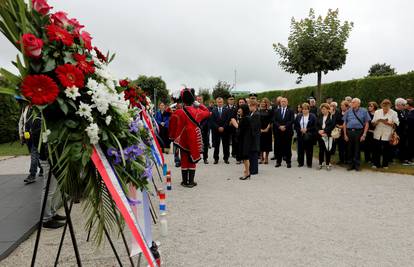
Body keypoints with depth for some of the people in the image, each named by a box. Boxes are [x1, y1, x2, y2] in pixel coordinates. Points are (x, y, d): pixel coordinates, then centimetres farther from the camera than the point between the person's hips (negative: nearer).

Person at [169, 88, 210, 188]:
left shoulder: (178, 113, -10)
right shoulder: (197, 111, -8)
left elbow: (172, 126, -5)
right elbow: (207, 112, 11)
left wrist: (173, 137, 7)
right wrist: (199, 104, 11)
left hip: (183, 140, 0)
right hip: (194, 140, 0)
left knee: (184, 160, 11)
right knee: (192, 160, 9)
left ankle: (185, 181, 16)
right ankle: (191, 182, 12)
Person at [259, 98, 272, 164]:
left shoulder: (269, 111, 2)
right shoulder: (258, 111, 6)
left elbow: (270, 121, -2)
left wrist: (267, 128, -11)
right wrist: (260, 129, -6)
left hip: (267, 130, -1)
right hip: (260, 130, 1)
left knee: (267, 144, 2)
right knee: (261, 144, 2)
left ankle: (266, 159, 9)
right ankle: (261, 158, 11)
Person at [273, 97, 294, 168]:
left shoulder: (290, 111, 4)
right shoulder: (277, 111, 12)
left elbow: (291, 121, -6)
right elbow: (275, 121, 3)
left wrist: (285, 126, -16)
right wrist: (279, 126, -13)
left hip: (288, 132, -2)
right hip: (279, 132, 2)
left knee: (288, 147, 2)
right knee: (279, 147, 4)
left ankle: (288, 162, 10)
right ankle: (278, 162, 12)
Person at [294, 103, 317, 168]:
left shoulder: (312, 116, -1)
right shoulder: (298, 116, 8)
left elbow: (314, 126, -4)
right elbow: (295, 126, 8)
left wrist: (307, 129, -14)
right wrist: (300, 129, -9)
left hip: (309, 136, -2)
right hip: (300, 135, 3)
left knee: (309, 150, 3)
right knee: (300, 149, 5)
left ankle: (309, 163, 14)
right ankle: (300, 162, 19)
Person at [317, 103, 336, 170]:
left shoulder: (331, 116, -2)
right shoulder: (320, 116, 12)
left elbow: (332, 126, -11)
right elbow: (317, 125, 10)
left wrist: (324, 131, -16)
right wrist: (319, 131, -8)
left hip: (328, 136, -4)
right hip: (320, 136, 4)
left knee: (327, 150, -1)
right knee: (321, 150, 7)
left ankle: (328, 164, 9)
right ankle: (321, 163, 15)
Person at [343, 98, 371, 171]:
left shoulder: (363, 111, 1)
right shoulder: (348, 111, 7)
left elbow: (367, 123, 0)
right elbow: (344, 123, 10)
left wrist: (364, 135, -7)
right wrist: (345, 135, 4)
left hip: (359, 132, -2)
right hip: (349, 132, 2)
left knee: (357, 149, 3)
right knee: (350, 149, 8)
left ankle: (357, 165, 17)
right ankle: (351, 164, 21)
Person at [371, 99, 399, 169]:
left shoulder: (393, 113, 3)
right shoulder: (377, 112, 11)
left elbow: (396, 124, -4)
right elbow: (373, 123, 9)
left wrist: (387, 123, -17)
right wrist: (377, 121, -12)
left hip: (387, 135, -2)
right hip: (378, 134, 2)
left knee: (386, 150, 4)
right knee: (377, 149, 3)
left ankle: (385, 164, 16)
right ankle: (376, 164, 13)